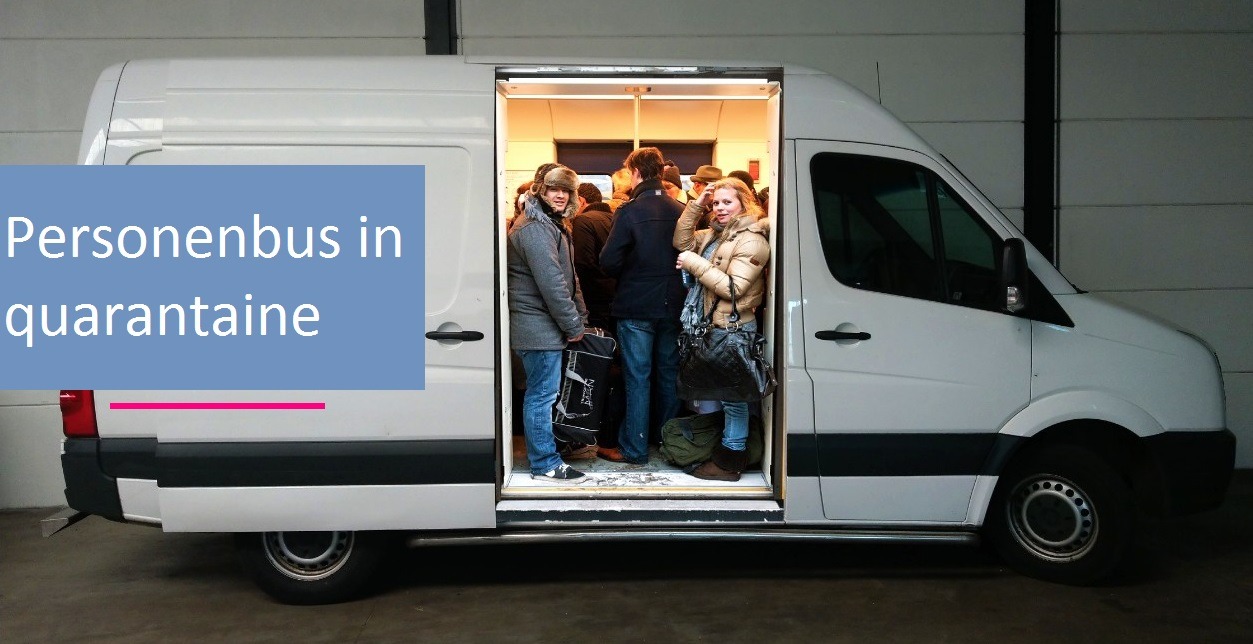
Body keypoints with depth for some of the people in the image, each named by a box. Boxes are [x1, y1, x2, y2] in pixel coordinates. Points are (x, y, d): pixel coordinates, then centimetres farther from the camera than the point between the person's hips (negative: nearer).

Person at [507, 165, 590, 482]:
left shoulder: (551, 223, 17)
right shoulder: (534, 227, -16)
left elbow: (568, 277, 19)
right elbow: (550, 282, -21)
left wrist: (580, 317, 11)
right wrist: (573, 325, -15)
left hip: (543, 324, 10)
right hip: (538, 325, -10)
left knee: (541, 392, 17)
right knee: (542, 394, -3)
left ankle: (544, 455, 27)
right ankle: (545, 464, 5)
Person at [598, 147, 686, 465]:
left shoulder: (630, 211, -14)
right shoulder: (681, 211, 0)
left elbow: (609, 262, -15)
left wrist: (630, 271, 5)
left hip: (636, 307, -5)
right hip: (673, 305, 5)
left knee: (638, 377, 1)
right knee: (668, 373, 15)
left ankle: (633, 448, 6)